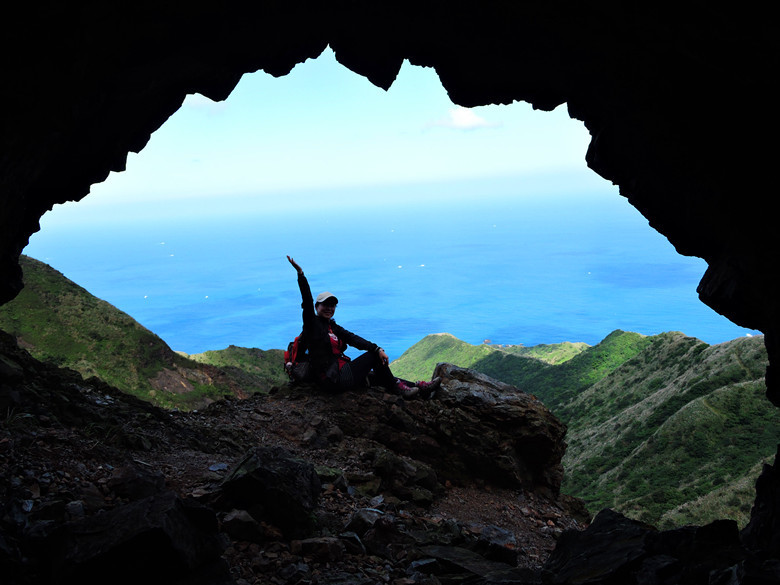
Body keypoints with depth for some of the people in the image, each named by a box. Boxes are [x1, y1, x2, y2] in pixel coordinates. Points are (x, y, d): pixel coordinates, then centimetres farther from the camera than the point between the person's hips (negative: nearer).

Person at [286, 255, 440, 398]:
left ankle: (419, 386, 12)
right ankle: (398, 387, 12)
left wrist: (377, 349, -10)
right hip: (335, 378, -8)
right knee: (374, 356, -4)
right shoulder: (312, 323, -5)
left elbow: (353, 339, 4)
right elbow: (307, 302, -20)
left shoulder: (333, 327, 17)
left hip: (341, 374, 8)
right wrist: (300, 274, -33)